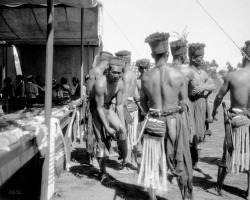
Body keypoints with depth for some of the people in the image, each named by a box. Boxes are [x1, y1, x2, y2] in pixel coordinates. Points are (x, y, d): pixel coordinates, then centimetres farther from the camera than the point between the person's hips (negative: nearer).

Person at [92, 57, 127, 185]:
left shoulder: (120, 84, -11)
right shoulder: (100, 84, -30)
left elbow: (119, 105, -3)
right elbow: (99, 108, -25)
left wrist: (122, 125, -7)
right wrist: (107, 127, -24)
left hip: (107, 108, 5)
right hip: (95, 109, -5)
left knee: (121, 129, -19)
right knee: (101, 140, -7)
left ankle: (125, 158, 1)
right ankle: (103, 175, 2)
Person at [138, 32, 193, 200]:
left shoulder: (146, 77, -4)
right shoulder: (178, 75, -10)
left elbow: (143, 103, 5)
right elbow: (184, 103, -3)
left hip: (153, 123, 1)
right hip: (174, 121, -1)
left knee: (151, 163, 13)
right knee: (181, 164, 12)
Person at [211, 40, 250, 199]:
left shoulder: (232, 76, -7)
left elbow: (219, 97, 4)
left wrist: (214, 111, 20)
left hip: (236, 121, 1)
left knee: (229, 155, 16)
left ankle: (219, 187, 30)